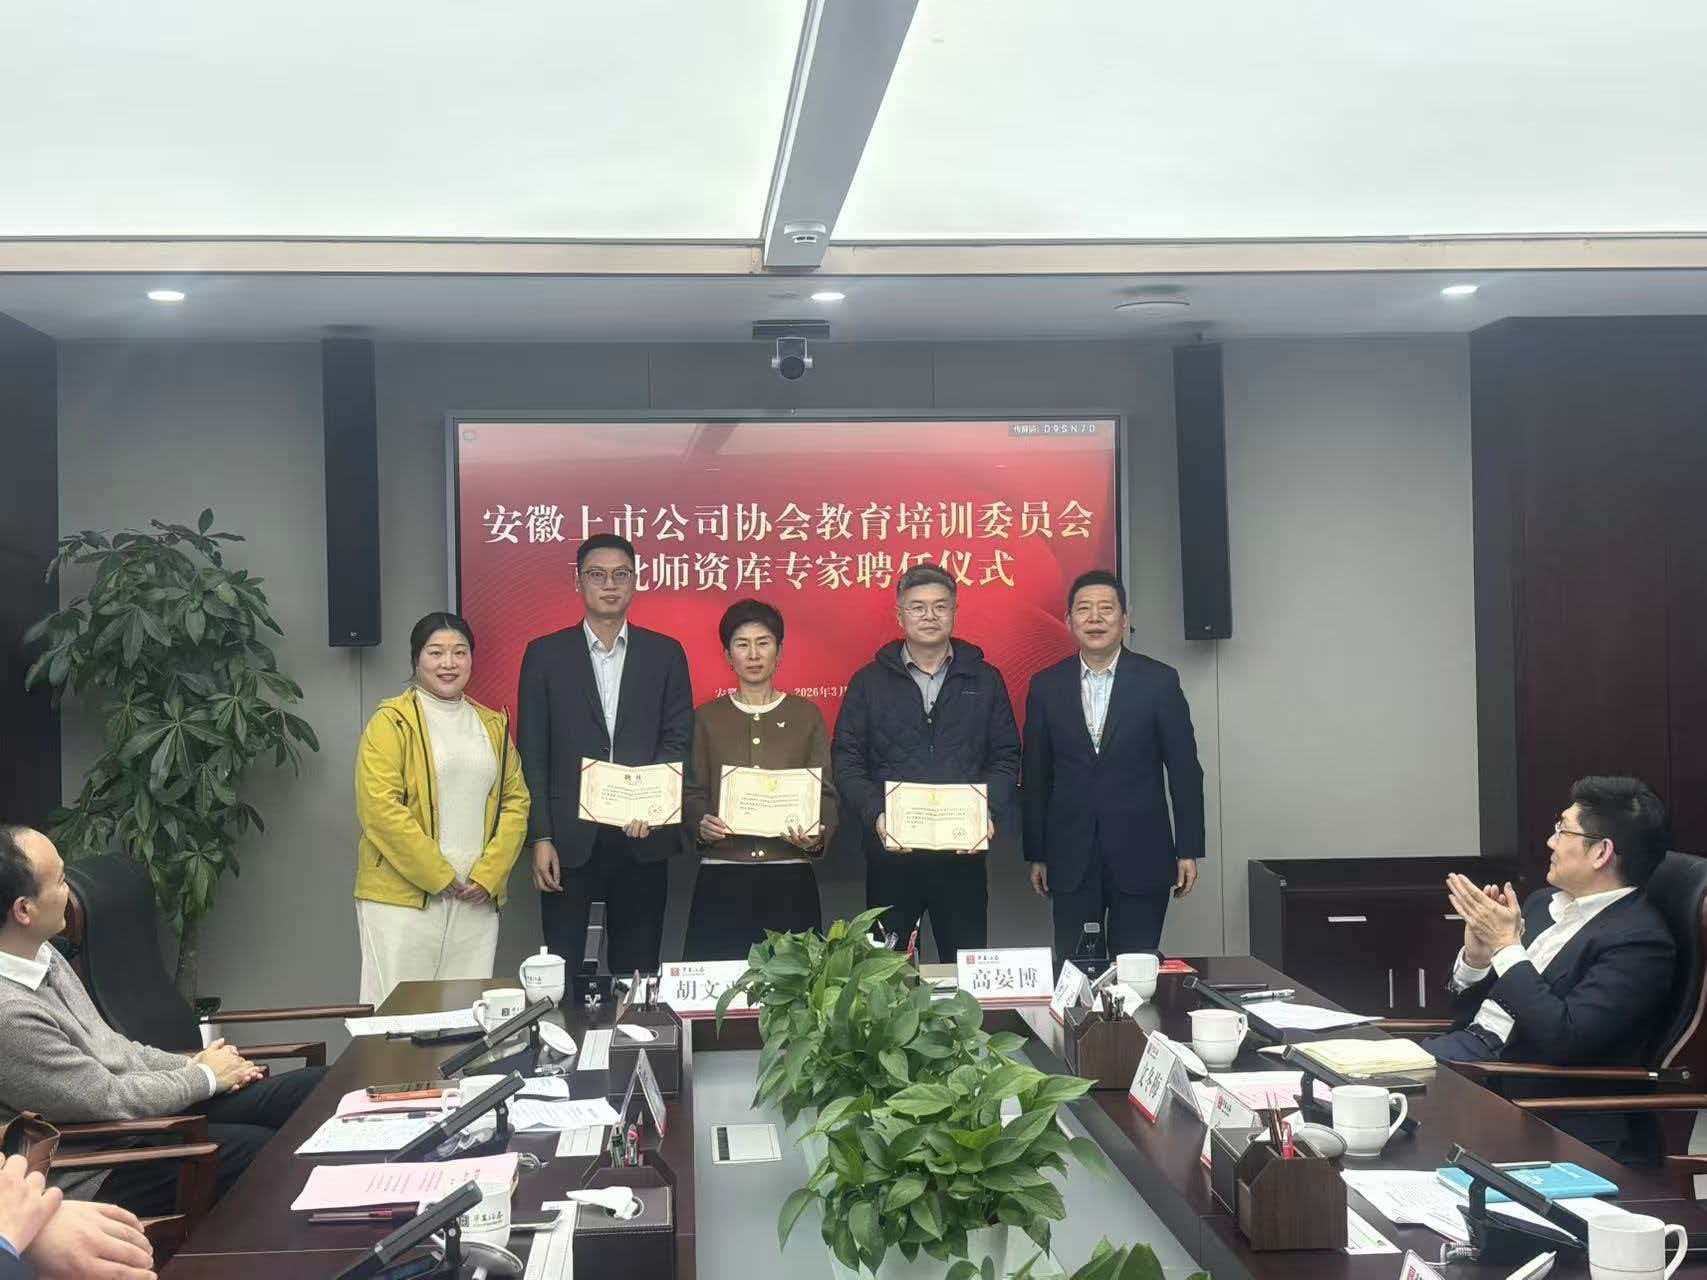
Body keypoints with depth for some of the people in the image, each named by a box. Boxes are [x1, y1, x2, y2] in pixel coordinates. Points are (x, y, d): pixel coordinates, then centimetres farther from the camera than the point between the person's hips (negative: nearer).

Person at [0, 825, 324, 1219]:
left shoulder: (38, 952, 2)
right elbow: (107, 1099, -20)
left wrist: (188, 1064, 3)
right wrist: (205, 1076, -6)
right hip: (98, 1178, -9)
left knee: (319, 1087, 0)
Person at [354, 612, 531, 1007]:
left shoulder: (493, 725, 15)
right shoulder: (392, 722, -2)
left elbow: (515, 801, 10)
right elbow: (380, 807, -11)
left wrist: (488, 875, -4)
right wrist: (439, 877, -12)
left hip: (478, 898, 4)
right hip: (403, 897, -4)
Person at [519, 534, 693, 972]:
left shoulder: (665, 653, 8)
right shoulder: (545, 654, 5)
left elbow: (680, 739, 4)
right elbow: (532, 753, 2)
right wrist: (541, 837, -5)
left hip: (642, 836, 1)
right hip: (570, 837, -1)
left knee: (637, 970, 7)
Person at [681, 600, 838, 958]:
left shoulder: (807, 716, 10)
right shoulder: (707, 718, 10)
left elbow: (825, 792, 7)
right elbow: (692, 791, 8)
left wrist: (817, 836, -12)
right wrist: (701, 825, -13)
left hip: (790, 878, 0)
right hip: (721, 878, 0)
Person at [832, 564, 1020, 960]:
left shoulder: (984, 680, 9)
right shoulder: (869, 682, 7)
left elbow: (1006, 758, 8)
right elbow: (846, 762, 2)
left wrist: (990, 812, -10)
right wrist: (875, 815, -14)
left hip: (964, 851, 1)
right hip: (890, 852, 0)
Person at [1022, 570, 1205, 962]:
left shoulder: (1159, 681, -1)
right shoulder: (1046, 685, 4)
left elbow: (1184, 770, 1)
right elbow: (1035, 777, 8)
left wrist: (1188, 850, -2)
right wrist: (1036, 855, 7)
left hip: (1141, 856, -1)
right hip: (1071, 857, 1)